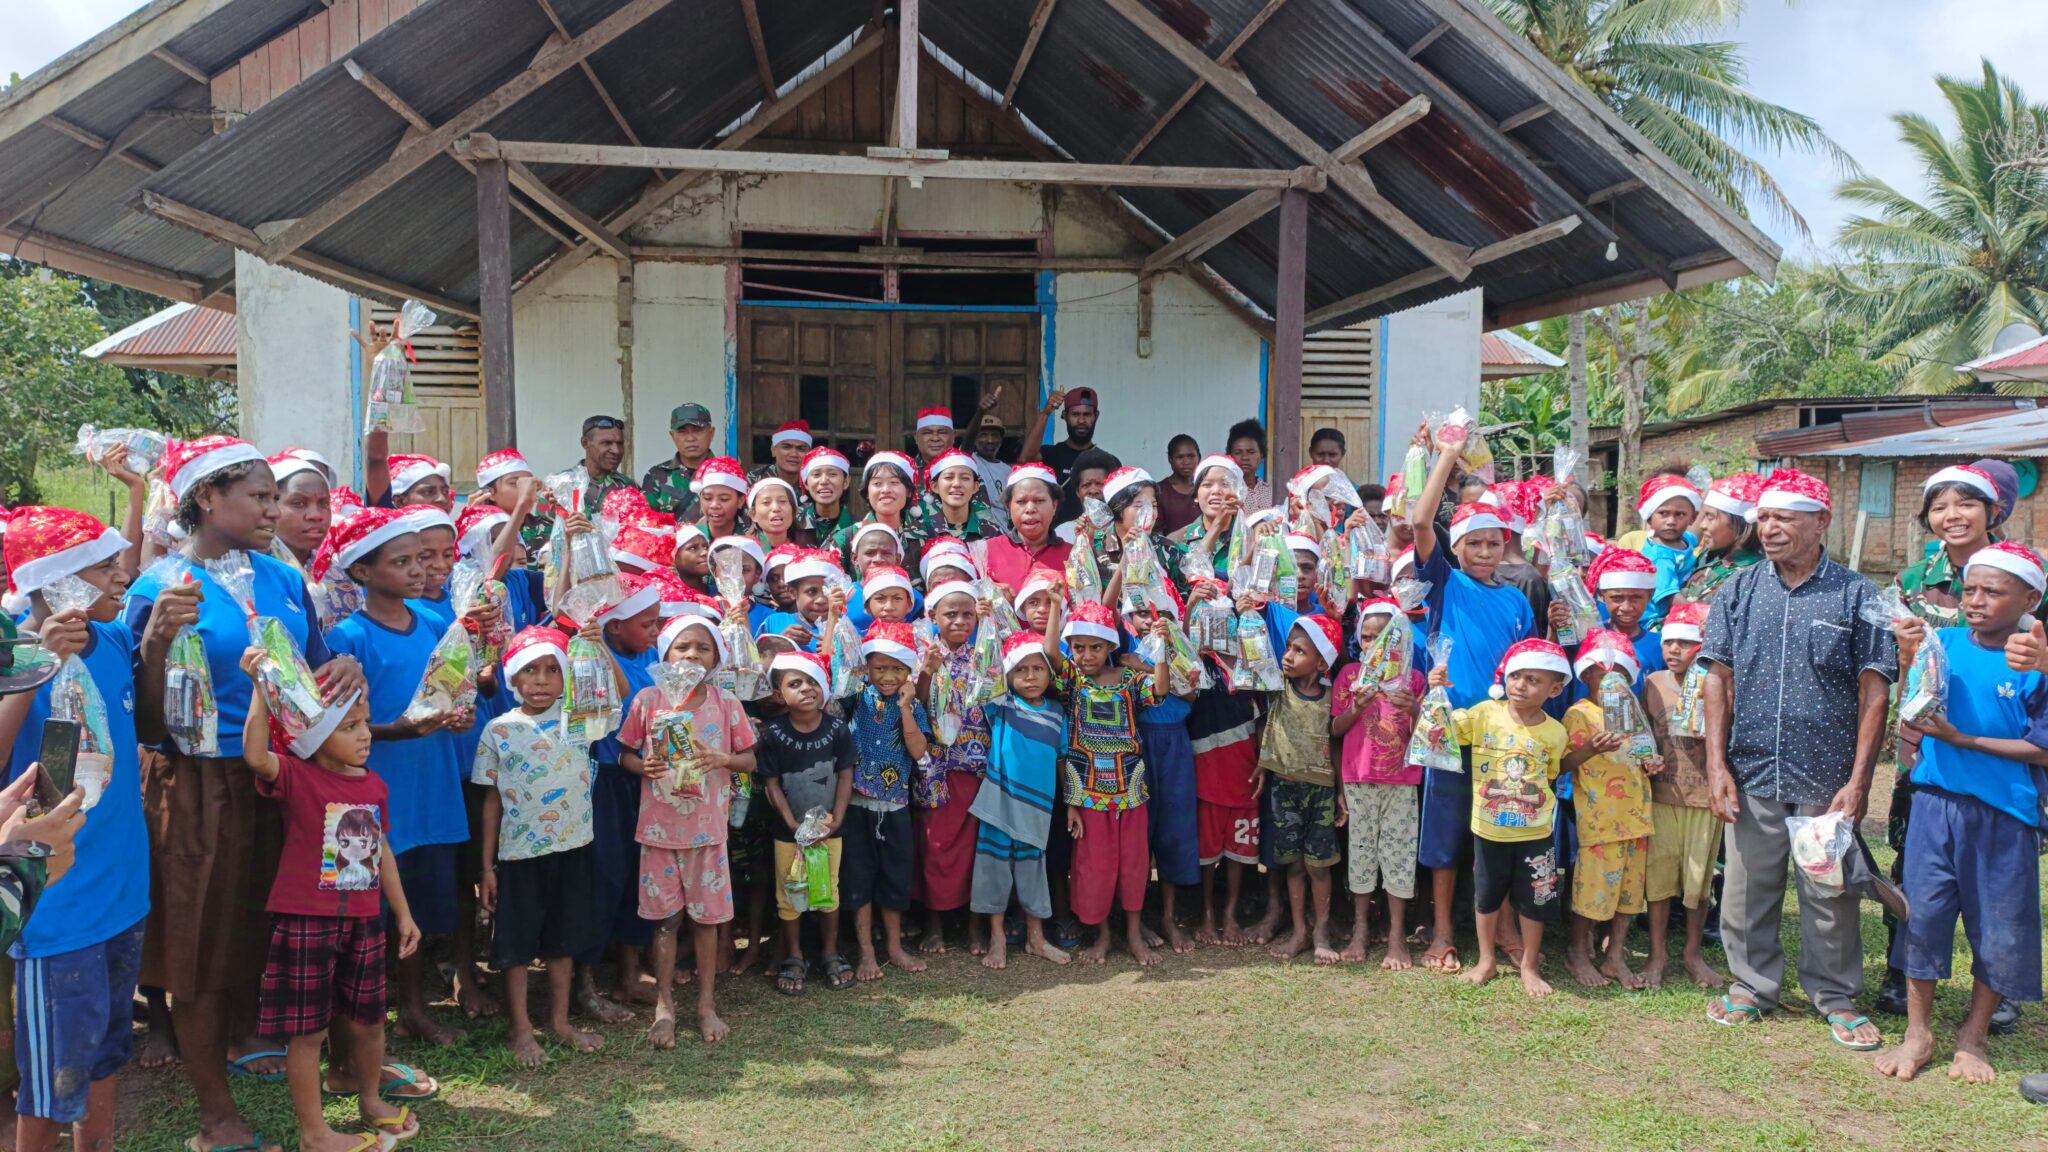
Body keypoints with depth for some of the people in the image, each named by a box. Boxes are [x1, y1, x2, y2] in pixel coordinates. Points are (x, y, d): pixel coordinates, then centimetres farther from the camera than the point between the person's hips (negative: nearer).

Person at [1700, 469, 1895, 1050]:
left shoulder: (1856, 594, -3)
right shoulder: (1739, 590, 4)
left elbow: (1873, 692, -4)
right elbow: (1719, 680, 3)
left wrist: (1858, 780, -9)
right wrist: (1717, 766, -3)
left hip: (1827, 779, -2)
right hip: (1752, 775, 2)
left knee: (1830, 893, 9)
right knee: (1747, 888, 11)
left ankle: (1836, 997, 27)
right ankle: (1752, 985, 29)